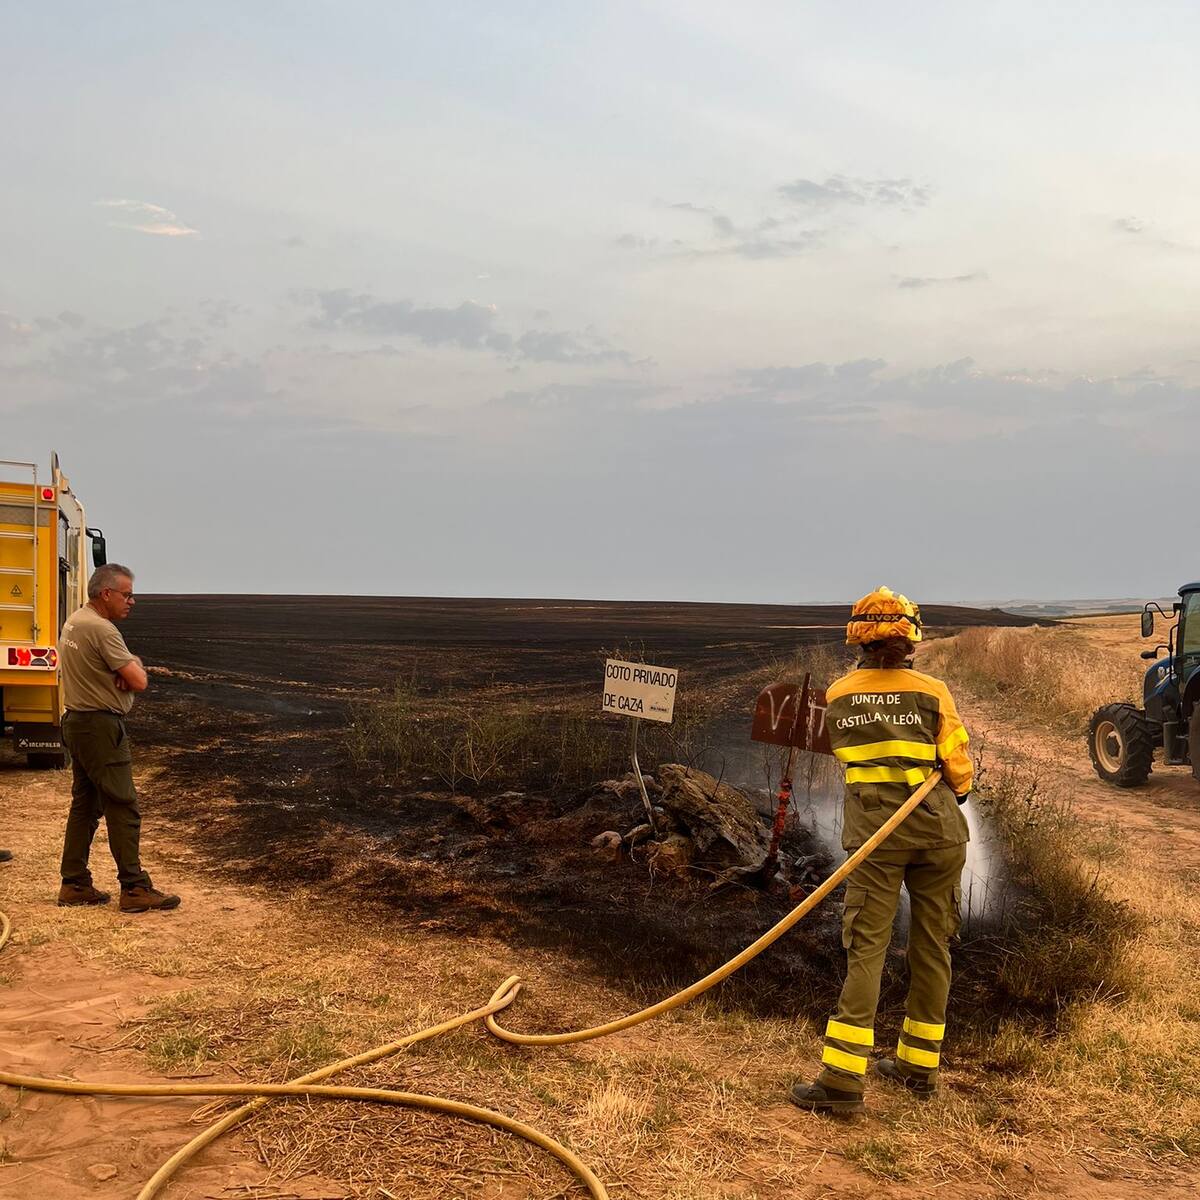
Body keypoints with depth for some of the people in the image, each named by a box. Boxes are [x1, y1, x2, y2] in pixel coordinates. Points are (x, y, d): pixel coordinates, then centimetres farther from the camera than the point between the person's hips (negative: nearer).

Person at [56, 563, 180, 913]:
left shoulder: (74, 622, 12)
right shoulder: (101, 629, -19)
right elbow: (139, 682, -20)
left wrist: (125, 667, -6)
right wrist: (135, 664, 1)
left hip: (77, 723, 10)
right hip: (101, 727, -10)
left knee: (85, 805, 14)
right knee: (123, 808, -7)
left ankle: (74, 885, 19)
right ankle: (135, 889, -5)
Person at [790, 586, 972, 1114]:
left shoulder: (838, 695, 4)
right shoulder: (933, 693, 0)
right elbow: (958, 768, 2)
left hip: (873, 832, 0)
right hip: (938, 831, 1)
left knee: (866, 948, -3)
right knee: (932, 946, 13)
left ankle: (844, 1078, -9)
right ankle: (919, 1063, 24)